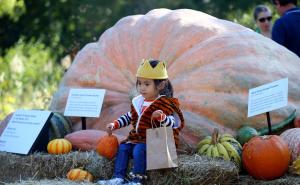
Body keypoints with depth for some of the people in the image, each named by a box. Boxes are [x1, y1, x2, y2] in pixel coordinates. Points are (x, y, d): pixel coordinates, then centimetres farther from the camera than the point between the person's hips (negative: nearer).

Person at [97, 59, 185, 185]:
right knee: (123, 148, -7)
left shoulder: (164, 104, -11)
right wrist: (115, 125, 14)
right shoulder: (138, 102, 12)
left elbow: (172, 123, -19)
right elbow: (129, 117, 26)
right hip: (136, 138, 8)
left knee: (139, 150, -28)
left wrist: (162, 117, -39)